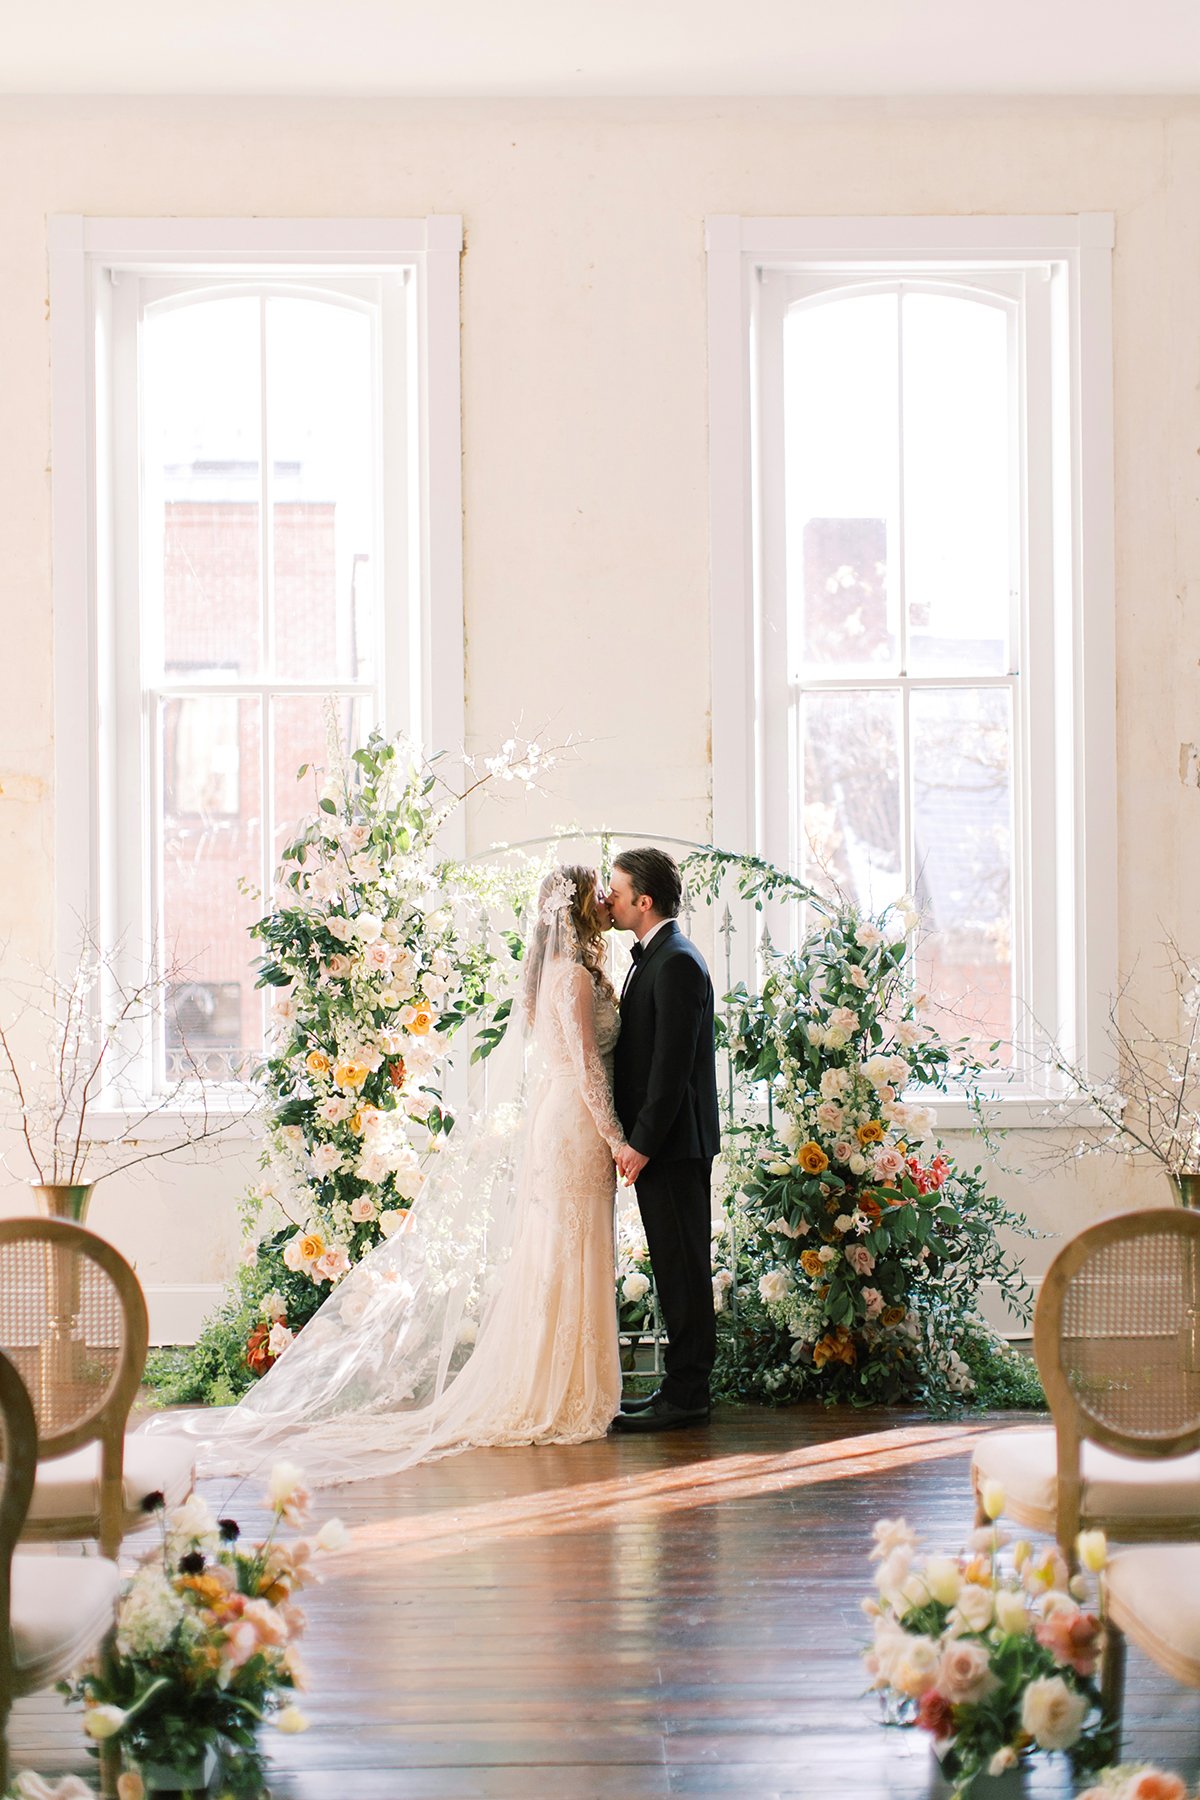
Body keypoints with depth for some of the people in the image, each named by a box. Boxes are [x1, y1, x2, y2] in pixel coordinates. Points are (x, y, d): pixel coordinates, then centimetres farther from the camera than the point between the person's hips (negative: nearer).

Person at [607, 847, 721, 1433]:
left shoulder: (676, 962, -16)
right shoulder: (652, 957, 17)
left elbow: (672, 1062, -20)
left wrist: (643, 1142, -19)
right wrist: (636, 1138, 15)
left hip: (672, 1142, -10)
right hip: (655, 1140, 10)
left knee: (682, 1266, -4)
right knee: (674, 1265, 13)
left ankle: (685, 1395, 0)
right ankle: (683, 1385, 19)